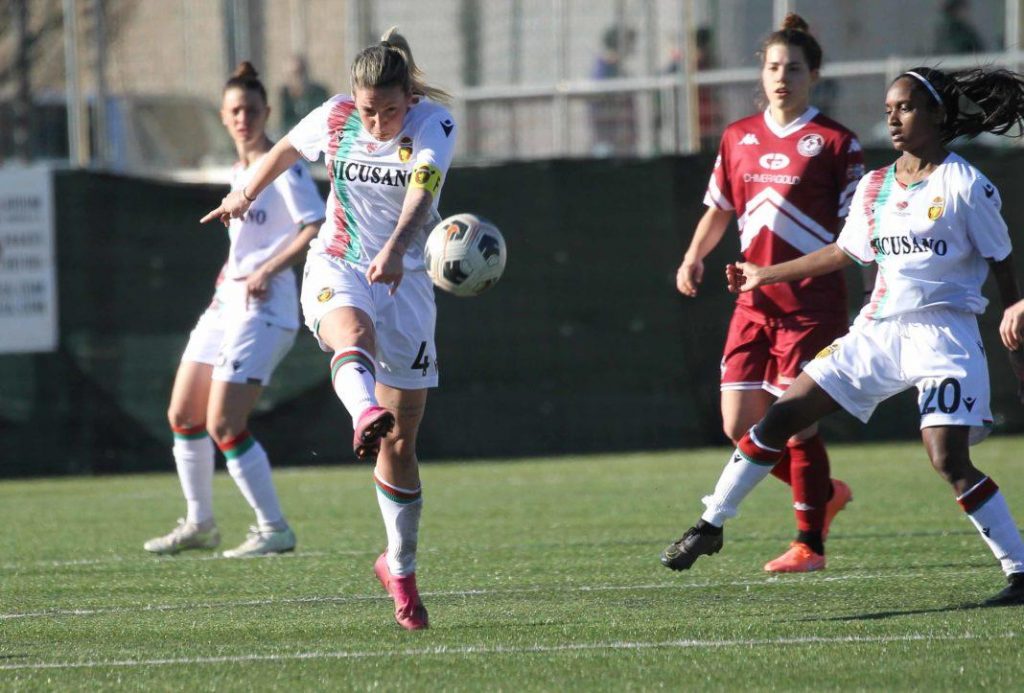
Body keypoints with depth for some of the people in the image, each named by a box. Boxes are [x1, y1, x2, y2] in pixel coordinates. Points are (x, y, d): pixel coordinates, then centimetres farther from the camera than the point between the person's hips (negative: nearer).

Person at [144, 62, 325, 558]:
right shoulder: (239, 172, 15)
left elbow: (315, 228, -21)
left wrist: (268, 271, -26)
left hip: (262, 310, -9)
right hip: (226, 304, 9)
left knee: (223, 425, -15)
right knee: (182, 416, 10)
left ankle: (274, 530, -6)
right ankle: (199, 524, 23)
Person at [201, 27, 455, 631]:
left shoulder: (434, 125, -13)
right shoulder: (334, 119, -4)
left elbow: (422, 192, -33)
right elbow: (287, 149, 20)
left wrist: (395, 247, -51)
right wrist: (246, 196, 33)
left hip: (405, 279, 0)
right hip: (337, 269, 0)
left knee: (400, 442, 2)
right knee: (353, 337, -39)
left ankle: (401, 569, 20)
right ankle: (365, 416, -73)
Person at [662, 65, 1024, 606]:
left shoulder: (965, 185, -5)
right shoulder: (874, 187, 13)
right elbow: (844, 251, 25)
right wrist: (766, 276, 30)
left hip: (942, 332, -6)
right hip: (877, 330, 6)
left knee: (949, 460, -19)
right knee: (781, 416, 2)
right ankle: (711, 524, 14)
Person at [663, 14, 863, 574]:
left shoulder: (835, 143, -4)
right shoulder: (738, 139, 11)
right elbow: (719, 208, 21)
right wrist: (694, 257, 4)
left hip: (812, 305, -5)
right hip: (754, 304, 5)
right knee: (740, 426, 1)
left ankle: (809, 542, 7)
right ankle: (824, 493, 25)